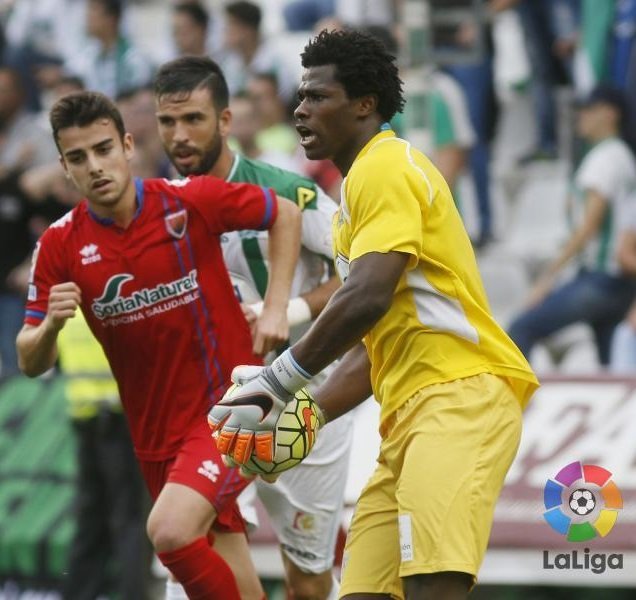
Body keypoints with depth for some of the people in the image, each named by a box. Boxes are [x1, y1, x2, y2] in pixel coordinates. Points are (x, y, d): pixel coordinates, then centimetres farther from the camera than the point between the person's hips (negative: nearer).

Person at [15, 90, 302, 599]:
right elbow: (31, 362, -1)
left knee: (170, 532, -27)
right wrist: (50, 325, -23)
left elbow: (285, 214, 5)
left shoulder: (190, 201, -11)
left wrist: (276, 308, -4)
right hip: (157, 436, 4)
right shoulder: (60, 246, -4)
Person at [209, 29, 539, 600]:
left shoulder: (387, 166, -5)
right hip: (411, 412, 10)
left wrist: (280, 382, -11)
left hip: (459, 392, -10)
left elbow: (369, 297, -19)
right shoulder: (359, 185, 27)